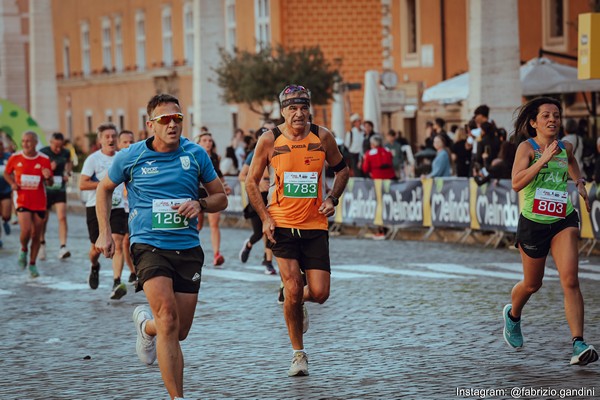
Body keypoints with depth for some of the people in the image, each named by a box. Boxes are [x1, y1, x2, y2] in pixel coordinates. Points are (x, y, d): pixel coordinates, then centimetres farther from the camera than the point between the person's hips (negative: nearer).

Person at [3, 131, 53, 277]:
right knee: (26, 231, -18)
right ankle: (24, 250, 16)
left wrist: (47, 177, -19)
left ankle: (32, 264, 22)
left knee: (36, 235, 6)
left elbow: (50, 183, 4)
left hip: (39, 203, 1)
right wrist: (12, 183, -6)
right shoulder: (15, 158, -3)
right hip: (23, 201, -1)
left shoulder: (44, 160, -3)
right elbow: (7, 173, 14)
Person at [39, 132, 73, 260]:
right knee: (43, 219, 9)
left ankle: (63, 247, -16)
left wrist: (67, 173, 3)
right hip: (45, 190, -1)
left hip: (60, 189, 1)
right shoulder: (42, 153, -10)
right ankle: (42, 244, 32)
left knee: (62, 217, -14)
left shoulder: (66, 153, 0)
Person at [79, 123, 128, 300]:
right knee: (97, 247, 5)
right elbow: (82, 184, -13)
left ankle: (117, 283, -20)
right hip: (96, 207, -2)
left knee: (117, 243, -15)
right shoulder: (93, 159, -5)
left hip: (118, 207, 2)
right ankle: (94, 267, 41)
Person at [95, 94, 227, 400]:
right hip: (149, 245, -3)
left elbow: (221, 198, 12)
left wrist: (199, 204, -10)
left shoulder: (195, 154, 3)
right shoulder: (131, 157, -1)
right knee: (168, 318, -23)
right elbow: (105, 188, 17)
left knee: (179, 332, 7)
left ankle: (146, 324, 44)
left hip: (188, 248, 3)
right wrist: (105, 233, 10)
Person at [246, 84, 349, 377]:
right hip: (282, 225, -2)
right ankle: (298, 354, 8)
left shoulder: (322, 137, -1)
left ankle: (298, 302, 34)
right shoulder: (270, 140, -5)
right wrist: (265, 218, -7)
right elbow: (252, 182, 4)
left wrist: (332, 199, -1)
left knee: (319, 293, -4)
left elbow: (342, 170, 15)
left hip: (315, 225, 2)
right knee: (293, 290, -9)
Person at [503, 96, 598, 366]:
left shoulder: (565, 148, 5)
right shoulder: (527, 147, -10)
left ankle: (578, 344, -21)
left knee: (570, 281, -16)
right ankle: (512, 315, 48)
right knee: (532, 284, 15)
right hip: (533, 223, -2)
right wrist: (544, 159, -30)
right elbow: (516, 183, -26)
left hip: (563, 222, 2)